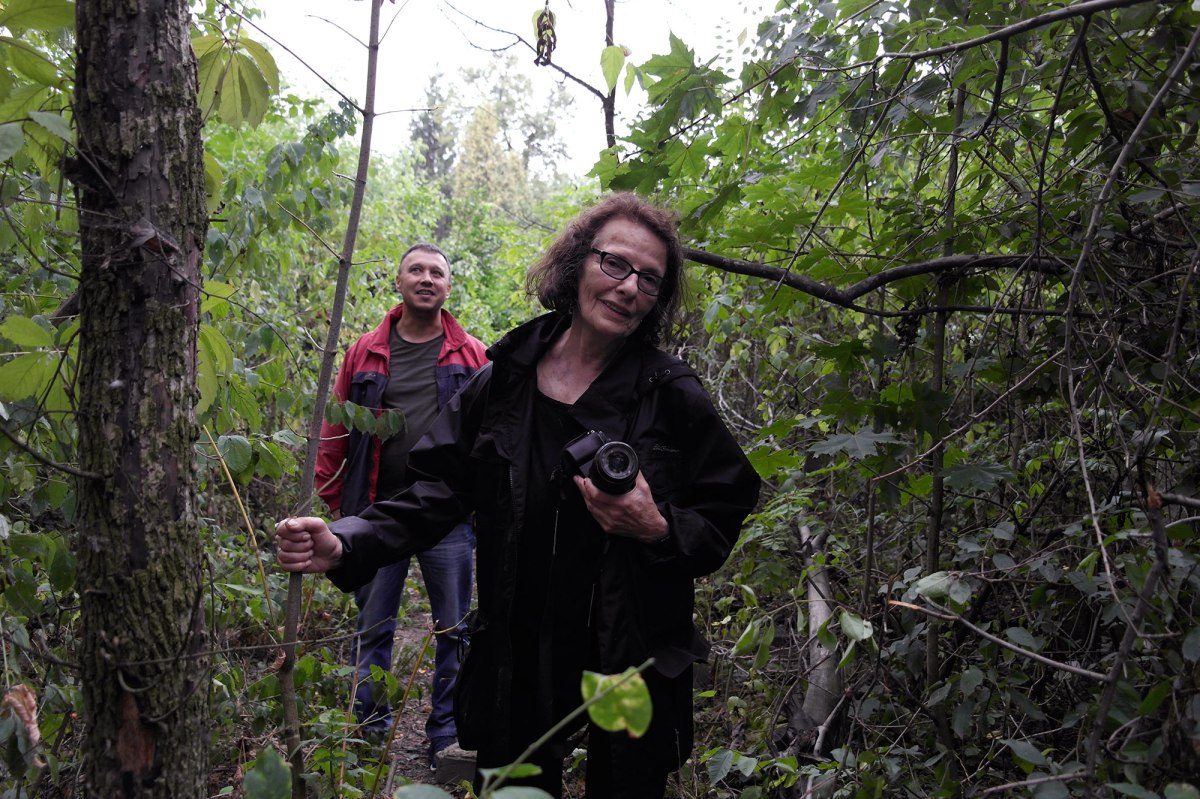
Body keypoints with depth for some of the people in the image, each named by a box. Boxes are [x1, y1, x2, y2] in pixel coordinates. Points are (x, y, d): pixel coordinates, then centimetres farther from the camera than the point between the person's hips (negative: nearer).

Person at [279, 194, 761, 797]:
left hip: (634, 668, -1)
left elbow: (721, 523, -3)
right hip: (518, 664, 2)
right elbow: (437, 491, 0)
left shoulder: (674, 397, -8)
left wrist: (659, 529, -23)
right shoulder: (501, 384, -3)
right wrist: (346, 546, -14)